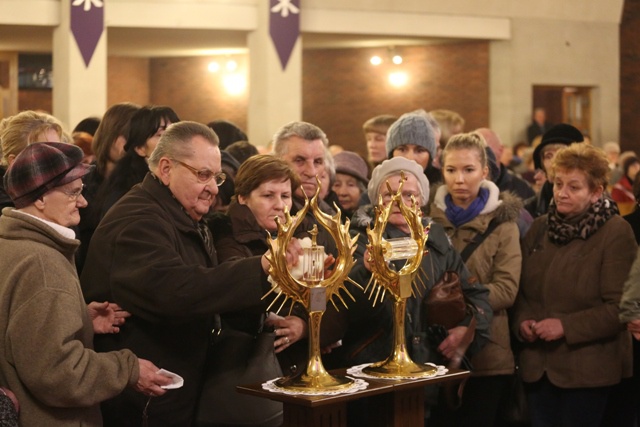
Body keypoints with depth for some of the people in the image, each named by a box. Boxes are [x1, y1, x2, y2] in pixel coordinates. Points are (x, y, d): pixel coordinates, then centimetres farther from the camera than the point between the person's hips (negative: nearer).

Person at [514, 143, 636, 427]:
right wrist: (522, 321, -3)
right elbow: (523, 289, 17)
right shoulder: (540, 228, 11)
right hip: (539, 366, 5)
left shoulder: (616, 233, -9)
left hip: (587, 369, -5)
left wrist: (566, 326, -20)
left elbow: (619, 307, -14)